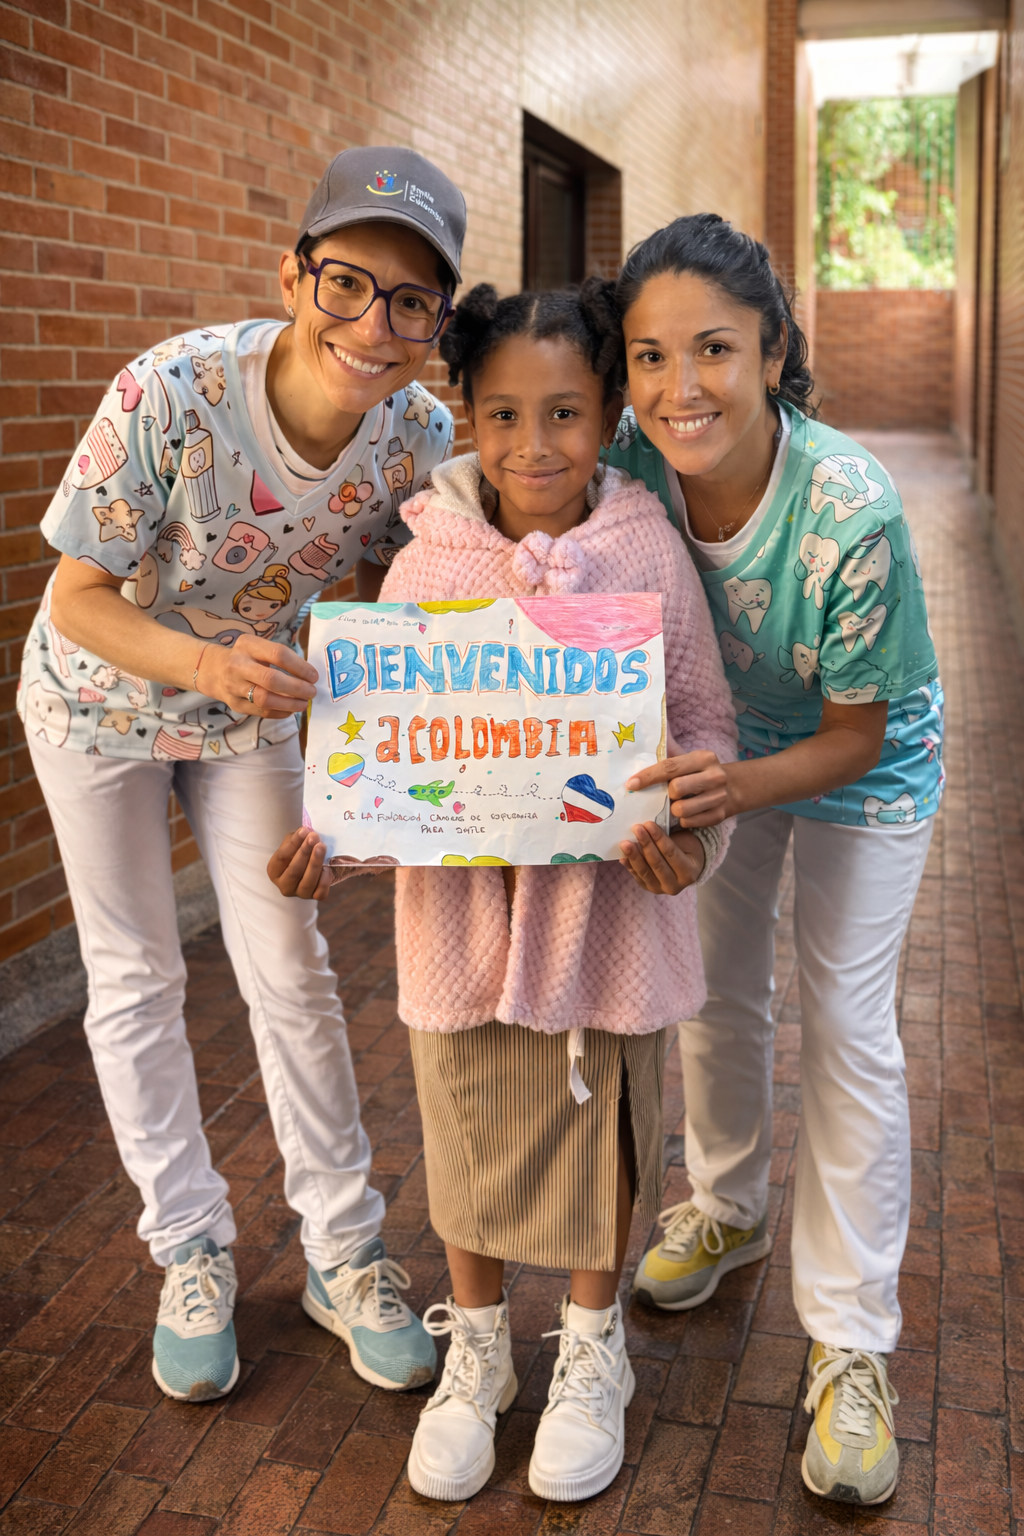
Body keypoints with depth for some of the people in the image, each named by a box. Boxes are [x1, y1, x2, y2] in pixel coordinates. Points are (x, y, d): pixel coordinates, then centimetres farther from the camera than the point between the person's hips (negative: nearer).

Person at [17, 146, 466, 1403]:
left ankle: (343, 1252, 23)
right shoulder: (170, 394, -34)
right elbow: (78, 598, -25)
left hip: (255, 705, 2)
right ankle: (190, 1256, 26)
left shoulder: (419, 437, -22)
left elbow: (386, 593, -5)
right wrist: (208, 665, -42)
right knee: (135, 981, 8)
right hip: (101, 700, -2)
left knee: (291, 976, 6)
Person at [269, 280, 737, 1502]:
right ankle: (476, 1349, 43)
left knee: (602, 1127, 16)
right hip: (461, 908, 1)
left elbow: (704, 722, 0)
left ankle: (592, 1351, 43)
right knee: (467, 1131, 17)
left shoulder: (649, 555, -8)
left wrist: (690, 827, -19)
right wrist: (327, 833, -16)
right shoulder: (427, 564, -6)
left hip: (609, 908, 0)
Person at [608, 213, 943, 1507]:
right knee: (714, 988, 15)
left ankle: (850, 1352, 11)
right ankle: (728, 1210, 42)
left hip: (863, 759, -4)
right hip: (718, 742, 4)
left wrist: (734, 785, -42)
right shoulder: (626, 468, -27)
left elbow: (854, 734, -26)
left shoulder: (852, 510, -37)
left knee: (847, 1031, -3)